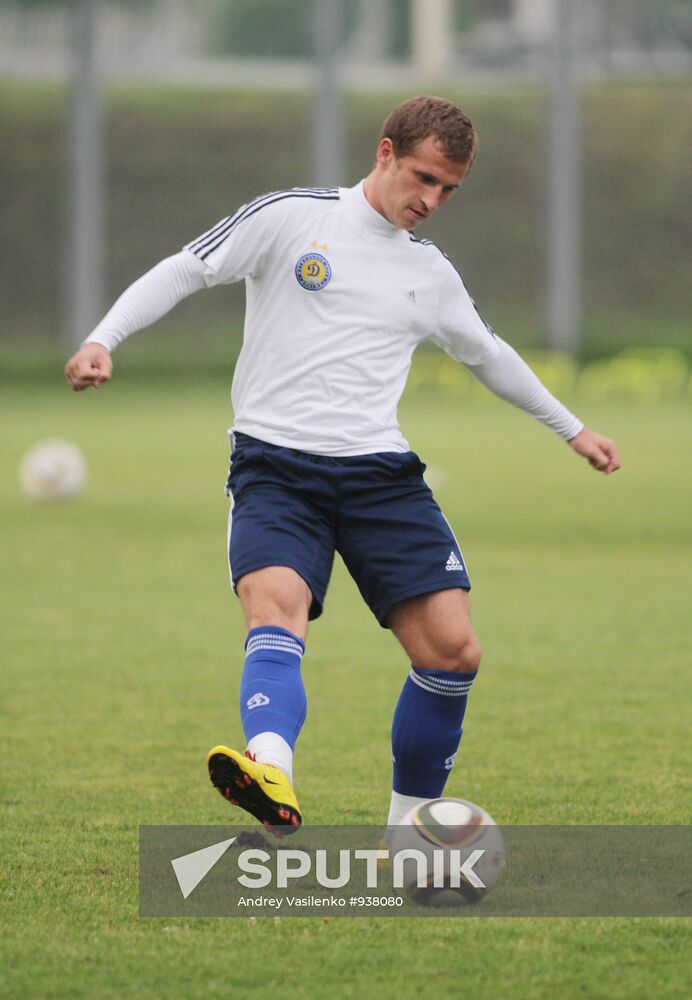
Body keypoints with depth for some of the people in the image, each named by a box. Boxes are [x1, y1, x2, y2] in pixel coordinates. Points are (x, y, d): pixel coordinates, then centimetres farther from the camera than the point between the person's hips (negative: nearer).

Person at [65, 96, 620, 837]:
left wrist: (572, 429, 44)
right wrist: (104, 338, -14)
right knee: (276, 603, -32)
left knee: (453, 649, -7)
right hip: (275, 463, -5)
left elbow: (487, 354, 34)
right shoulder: (291, 218, 3)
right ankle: (271, 771, -58)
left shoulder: (431, 275, 18)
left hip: (379, 471, 5)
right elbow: (184, 272, 1)